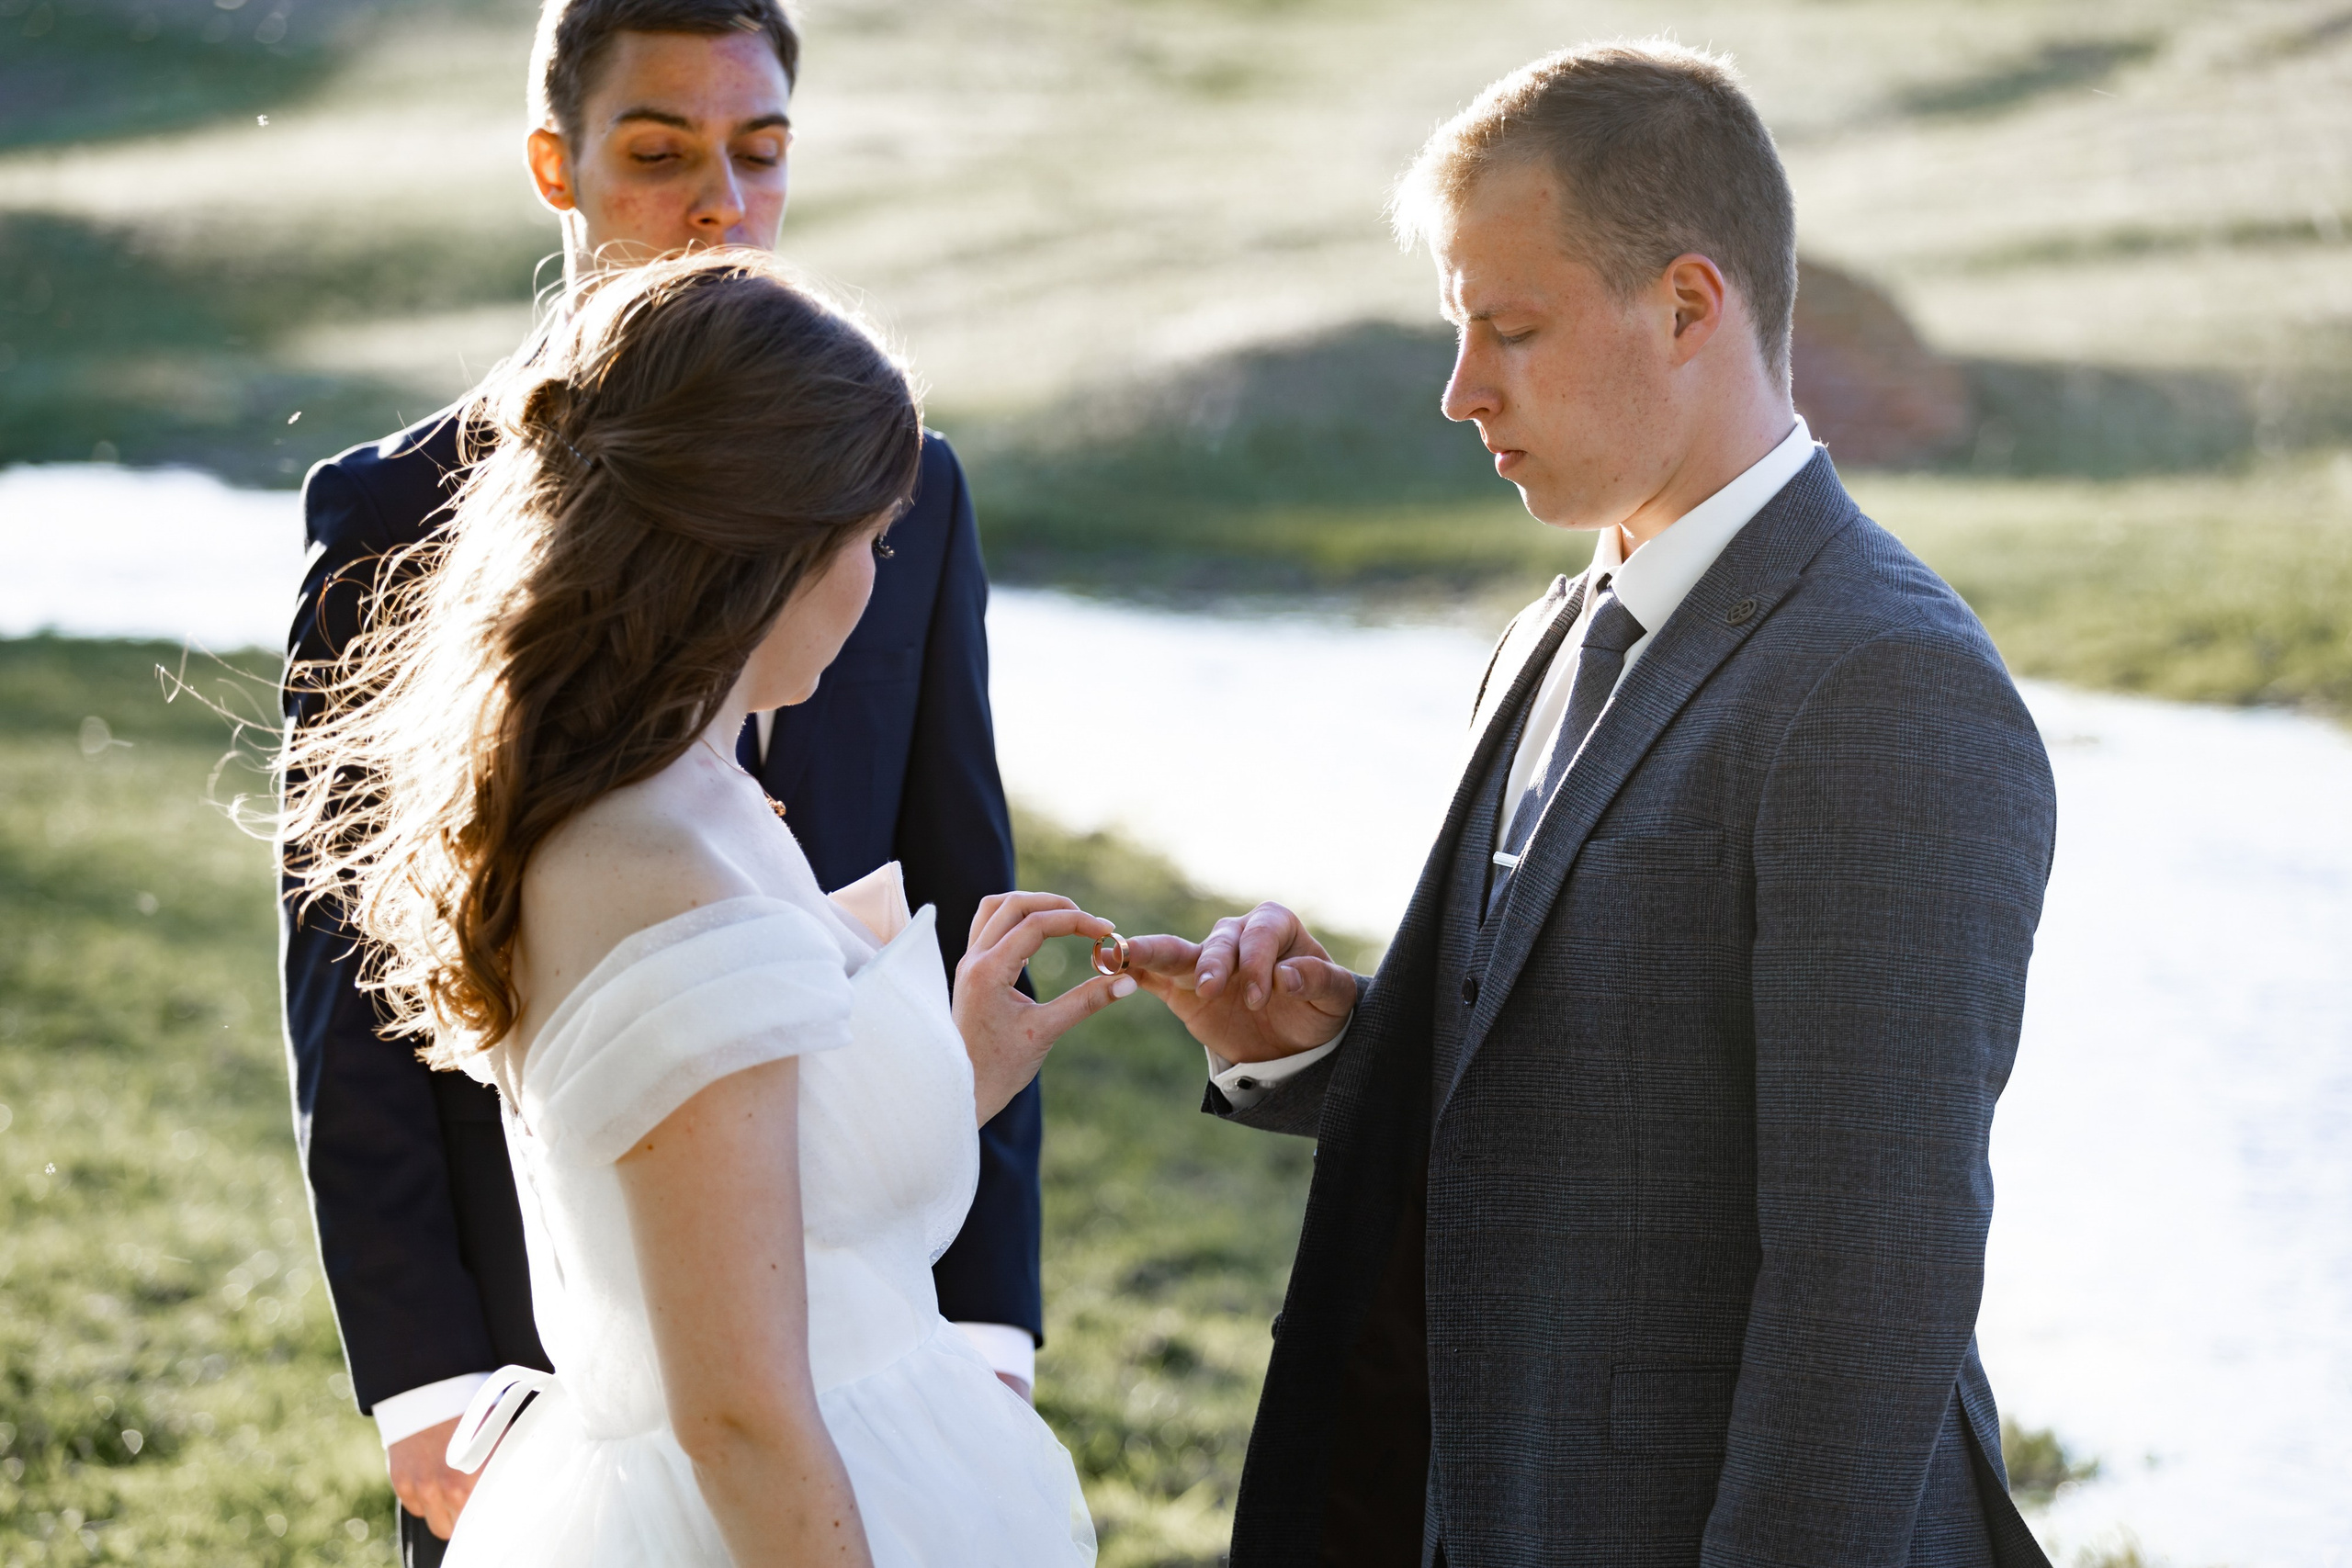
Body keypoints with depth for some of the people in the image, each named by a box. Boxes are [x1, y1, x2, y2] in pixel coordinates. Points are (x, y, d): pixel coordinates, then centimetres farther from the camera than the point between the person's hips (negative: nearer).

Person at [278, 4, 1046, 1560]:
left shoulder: (906, 496, 4)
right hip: (522, 1330, -2)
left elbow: (963, 933, 4)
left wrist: (988, 1319, -3)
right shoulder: (397, 515, -4)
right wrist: (419, 1379, -11)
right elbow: (348, 977, -6)